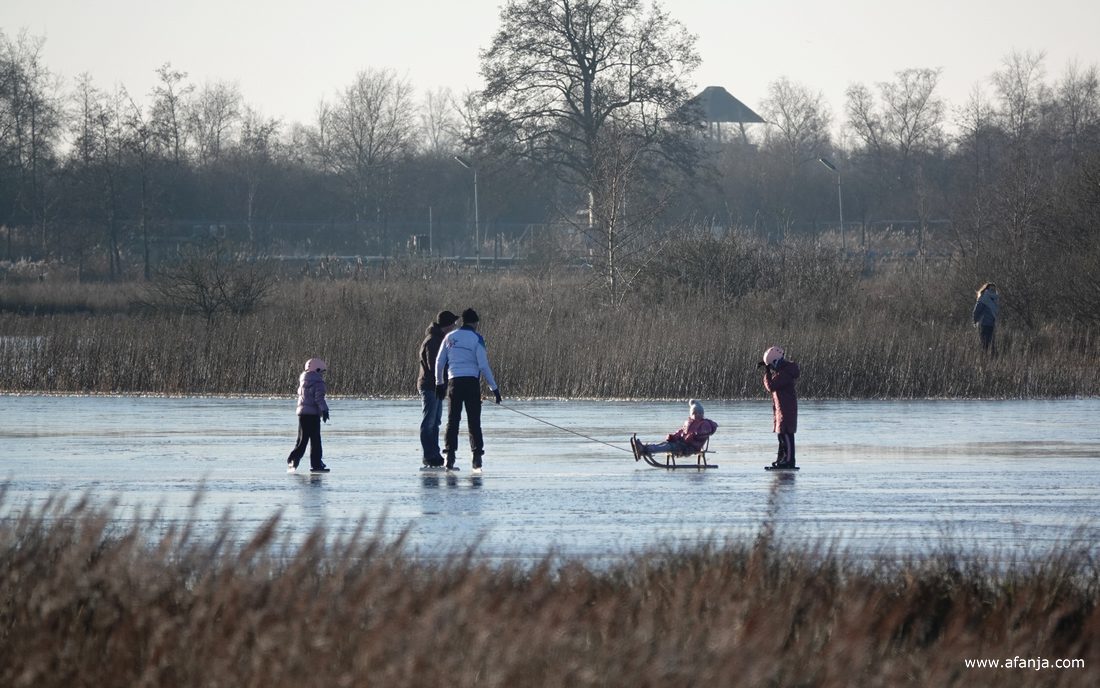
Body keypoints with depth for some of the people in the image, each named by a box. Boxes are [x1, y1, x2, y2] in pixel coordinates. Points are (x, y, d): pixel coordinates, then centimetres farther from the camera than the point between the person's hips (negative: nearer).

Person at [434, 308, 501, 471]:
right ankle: (477, 456, -1)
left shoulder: (450, 337, 8)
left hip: (454, 382, 3)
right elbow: (483, 366, -8)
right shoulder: (476, 339, -4)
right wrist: (494, 388, -2)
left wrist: (439, 383, 21)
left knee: (452, 420, 5)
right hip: (472, 382, -3)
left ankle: (450, 456, -3)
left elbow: (439, 362, 10)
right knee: (474, 421, 3)